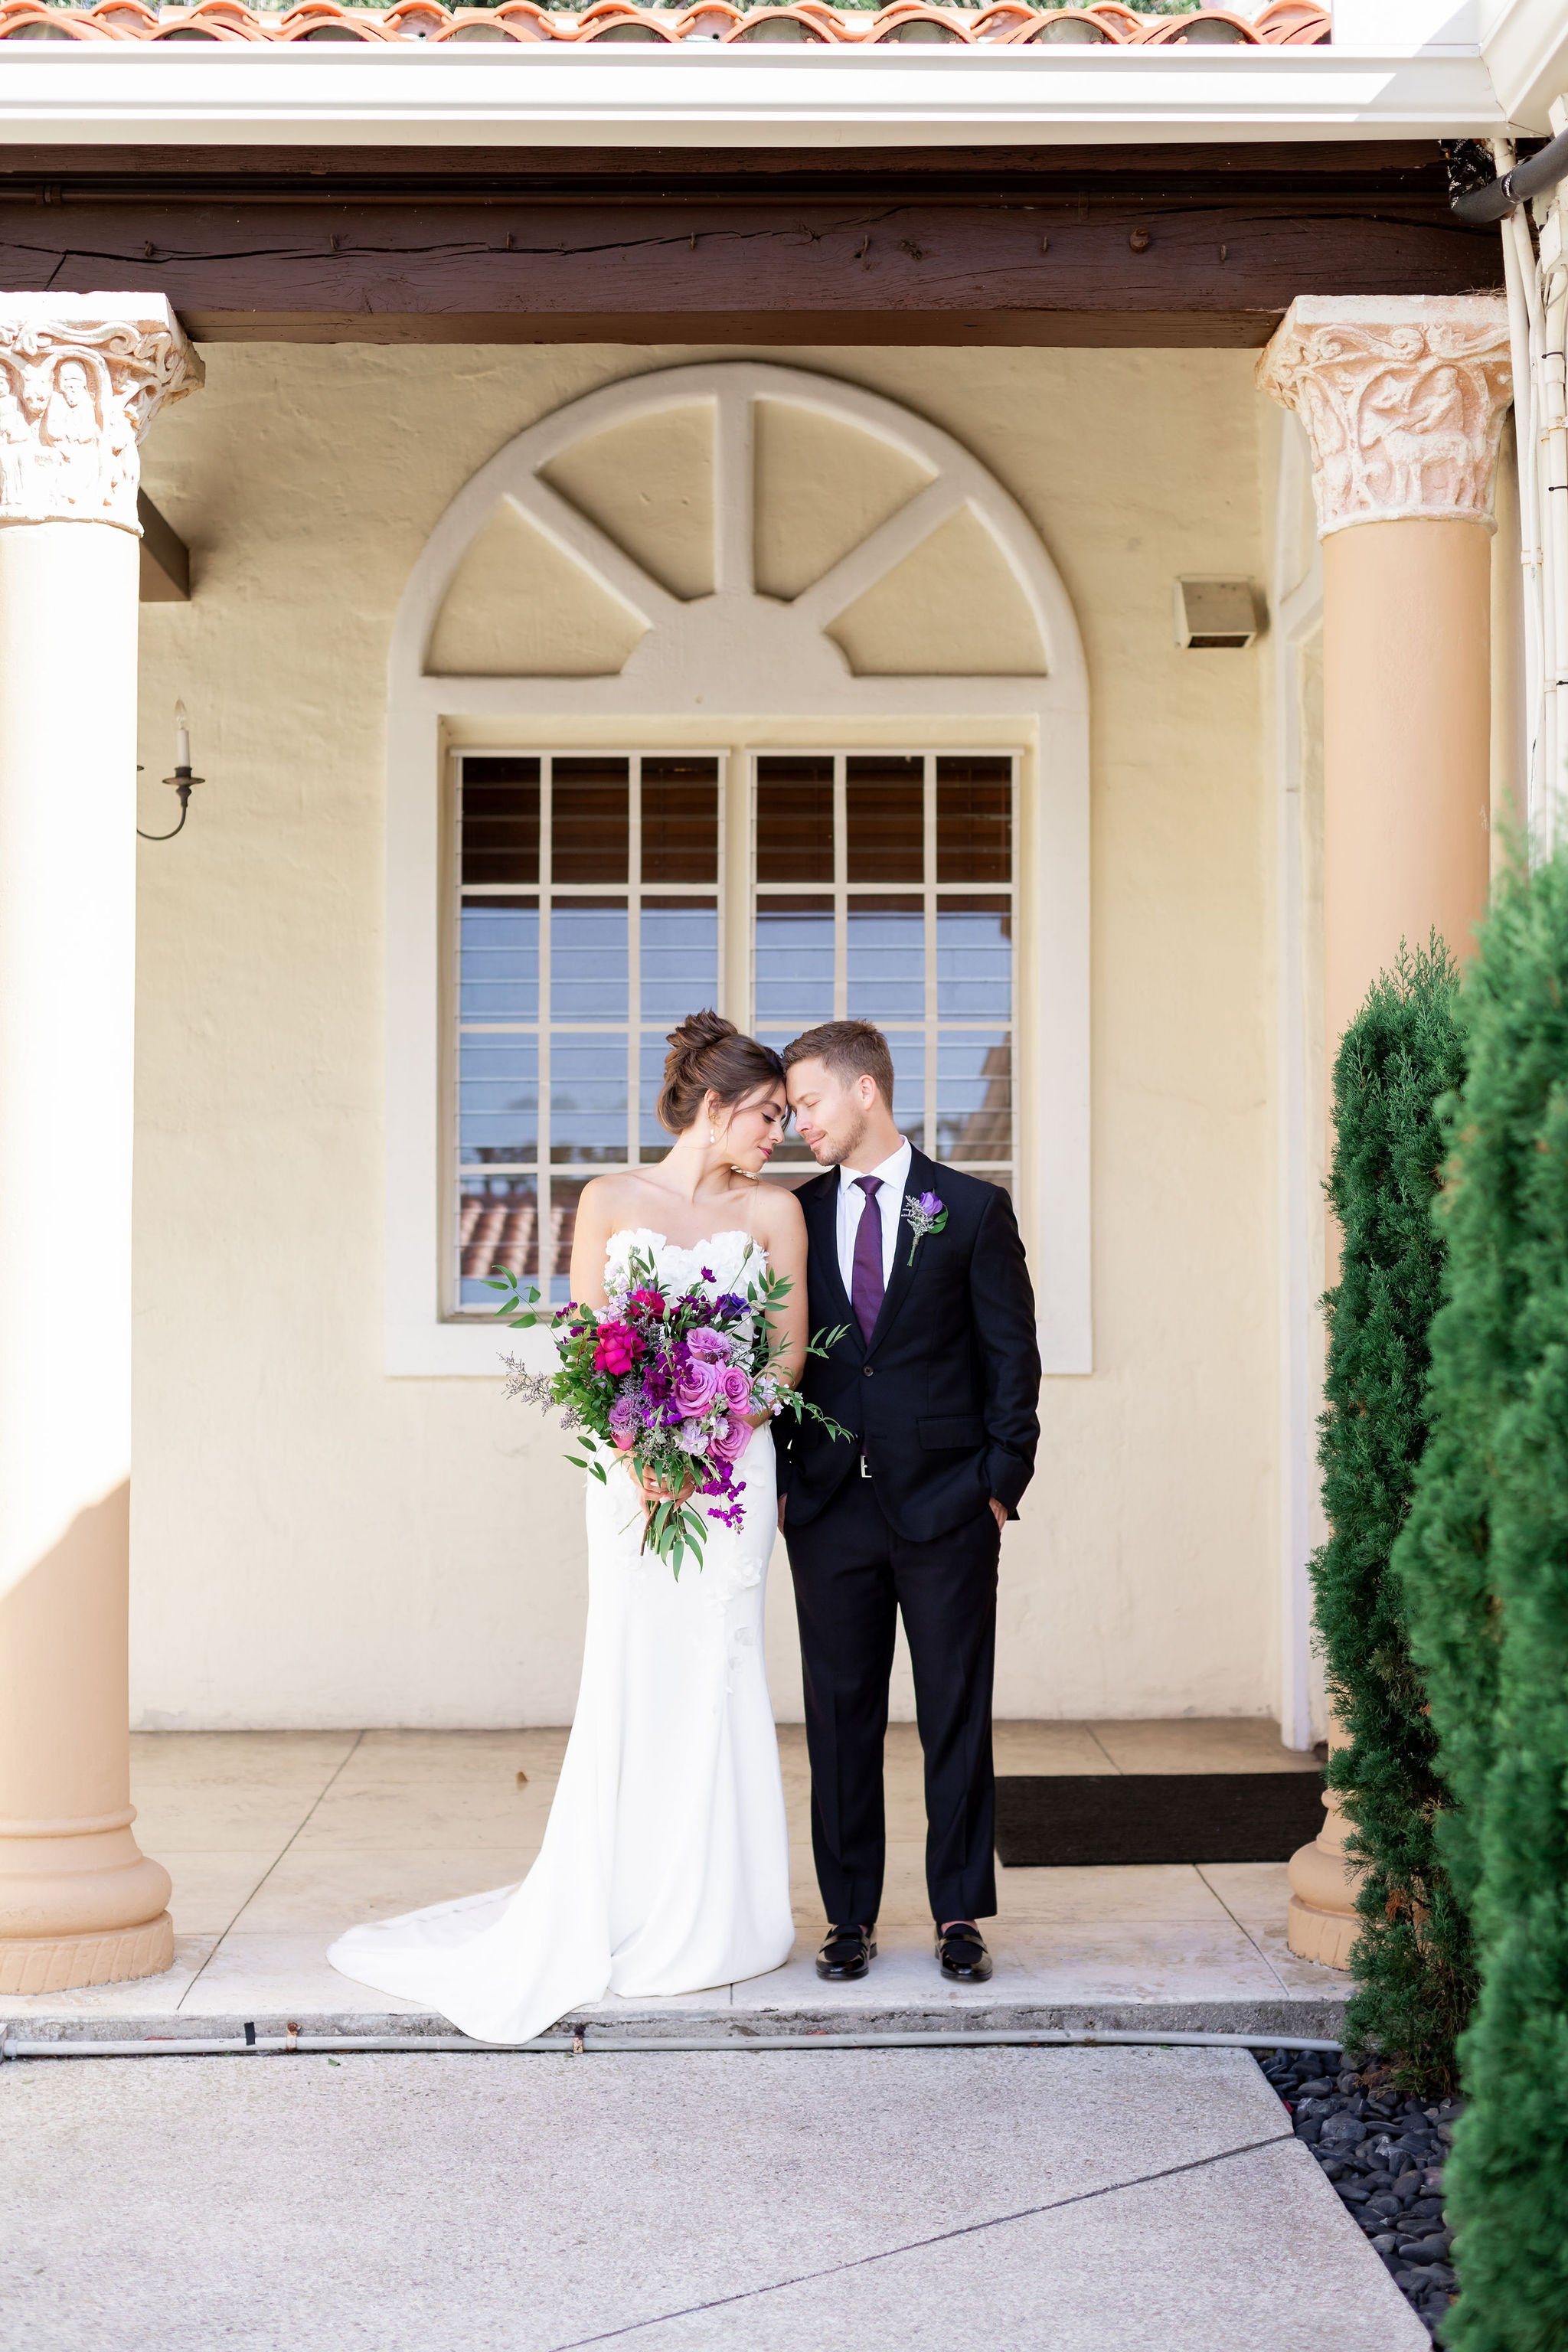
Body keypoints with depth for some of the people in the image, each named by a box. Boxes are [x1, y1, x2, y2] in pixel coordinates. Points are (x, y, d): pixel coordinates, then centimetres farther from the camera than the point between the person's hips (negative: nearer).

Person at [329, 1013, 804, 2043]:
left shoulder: (774, 1211, 6)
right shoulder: (610, 1201, 4)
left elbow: (787, 1354, 3)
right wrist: (637, 1453, -12)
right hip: (634, 1467, -1)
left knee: (716, 1676, 0)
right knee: (632, 1677, -1)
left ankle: (708, 1920, 9)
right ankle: (610, 1919, 7)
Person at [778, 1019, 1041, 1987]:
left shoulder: (971, 1210, 0)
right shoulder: (797, 1216, 7)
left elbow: (1012, 1355, 1)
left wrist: (1003, 1481, -5)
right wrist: (776, 1483, 2)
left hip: (947, 1509, -2)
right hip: (830, 1509, 2)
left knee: (957, 1717, 3)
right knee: (840, 1716, 5)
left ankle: (961, 1917, 13)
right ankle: (850, 1917, 14)